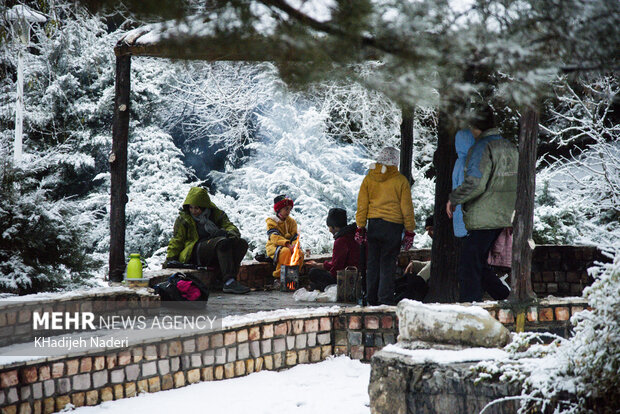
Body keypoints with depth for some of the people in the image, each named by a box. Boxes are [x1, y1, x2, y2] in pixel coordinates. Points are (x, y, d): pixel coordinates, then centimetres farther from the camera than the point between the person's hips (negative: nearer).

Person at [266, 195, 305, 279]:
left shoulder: (292, 221, 11)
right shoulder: (271, 221, -5)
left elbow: (295, 237, 2)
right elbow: (275, 237, -20)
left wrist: (295, 246, -23)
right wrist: (287, 245, -35)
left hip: (289, 246, 5)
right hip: (274, 246, -5)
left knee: (300, 253, -27)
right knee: (286, 251, -38)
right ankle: (279, 276, -30)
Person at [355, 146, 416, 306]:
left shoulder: (369, 178, 5)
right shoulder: (400, 180, -5)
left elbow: (362, 205, 6)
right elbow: (407, 208, -2)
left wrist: (360, 227, 10)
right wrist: (409, 231, 4)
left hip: (373, 225, 3)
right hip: (393, 225, -3)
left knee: (372, 262, 10)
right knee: (388, 263, -1)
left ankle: (372, 298, 14)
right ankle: (386, 298, -5)